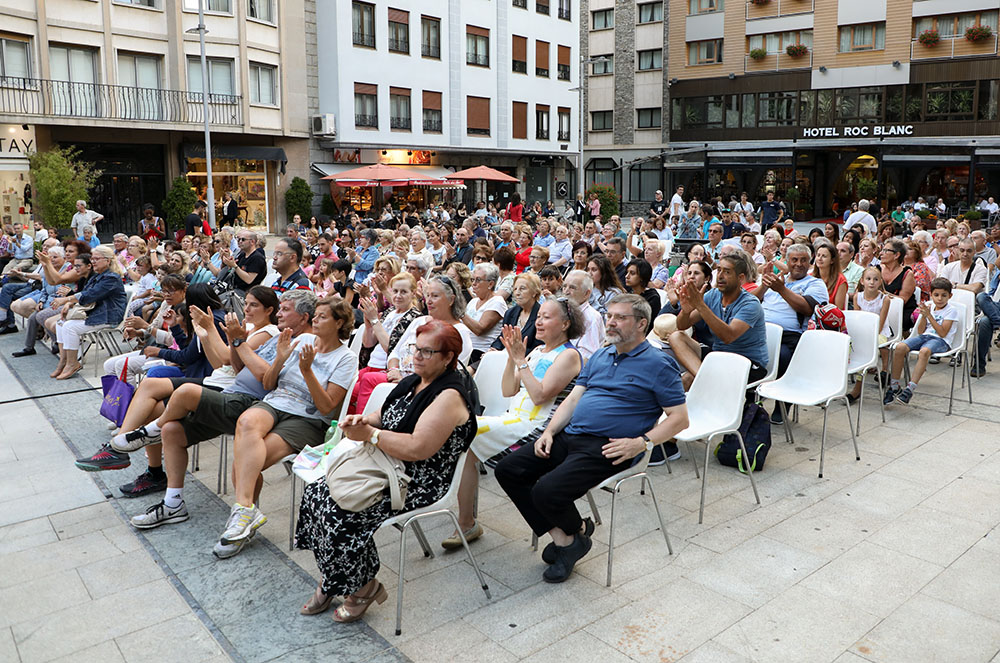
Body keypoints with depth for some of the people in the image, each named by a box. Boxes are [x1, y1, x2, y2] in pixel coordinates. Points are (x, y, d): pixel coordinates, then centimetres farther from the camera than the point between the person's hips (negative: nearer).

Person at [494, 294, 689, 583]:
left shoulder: (659, 364, -2)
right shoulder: (600, 356, 19)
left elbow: (680, 418, -5)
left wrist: (642, 443, -18)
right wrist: (549, 431, 2)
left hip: (605, 447, -8)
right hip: (568, 436, 8)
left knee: (547, 491, -27)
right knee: (507, 470, -5)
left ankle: (577, 533, 8)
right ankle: (561, 537, -2)